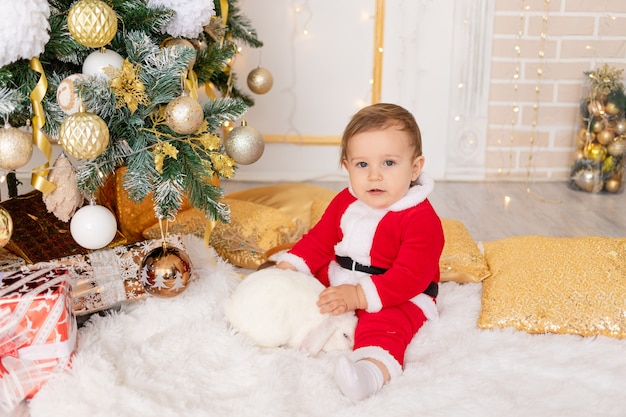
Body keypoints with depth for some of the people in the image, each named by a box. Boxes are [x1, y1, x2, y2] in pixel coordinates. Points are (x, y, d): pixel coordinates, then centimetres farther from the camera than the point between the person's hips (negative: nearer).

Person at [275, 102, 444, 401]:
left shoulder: (421, 219, -21)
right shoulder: (344, 202, 1)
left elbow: (410, 276, -27)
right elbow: (319, 241, 6)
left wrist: (360, 295, -35)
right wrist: (288, 268, -11)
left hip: (400, 296, -8)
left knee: (382, 322, -37)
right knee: (296, 282, 0)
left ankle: (374, 368, -62)